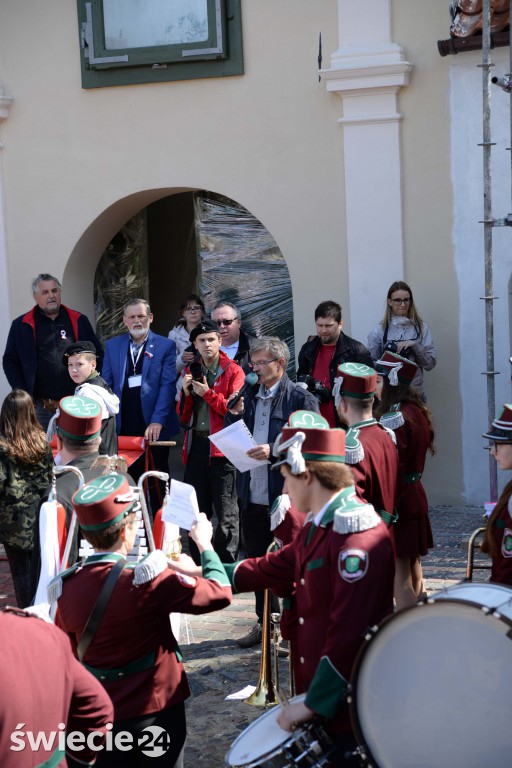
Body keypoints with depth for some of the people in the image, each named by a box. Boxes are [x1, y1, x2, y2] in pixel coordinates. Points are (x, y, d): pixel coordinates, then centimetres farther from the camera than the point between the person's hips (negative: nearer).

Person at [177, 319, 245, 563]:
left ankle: (226, 566, 0)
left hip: (222, 448, -5)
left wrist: (208, 393, -13)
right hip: (196, 446, 6)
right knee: (198, 510, 11)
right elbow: (183, 417, 15)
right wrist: (186, 393, -3)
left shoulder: (233, 371, 0)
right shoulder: (191, 372, 15)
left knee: (226, 513, -5)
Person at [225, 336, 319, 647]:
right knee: (257, 560, 15)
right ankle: (265, 622, 29)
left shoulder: (301, 398, -7)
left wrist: (274, 451, -23)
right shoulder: (249, 396, 12)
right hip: (252, 494, 6)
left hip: (286, 496, -6)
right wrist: (234, 415, -3)